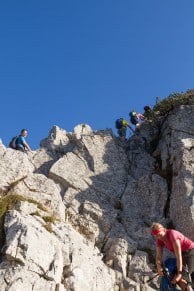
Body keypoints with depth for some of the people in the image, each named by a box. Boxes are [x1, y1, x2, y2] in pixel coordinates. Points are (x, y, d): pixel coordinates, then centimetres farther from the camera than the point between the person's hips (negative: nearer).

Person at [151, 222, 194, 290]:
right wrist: (159, 268, -32)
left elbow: (178, 255, -32)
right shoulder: (159, 240, -6)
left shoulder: (172, 234, -31)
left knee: (178, 279, -16)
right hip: (184, 255, 9)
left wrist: (179, 273, -33)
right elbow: (158, 257, -11)